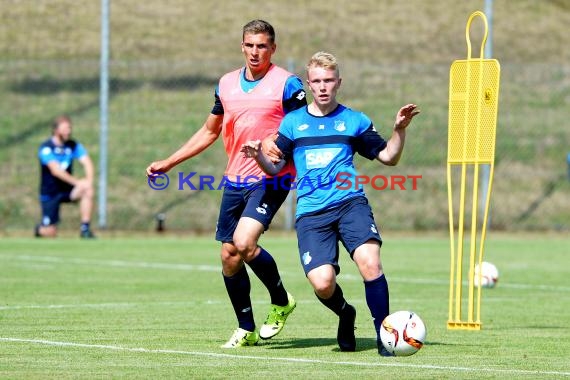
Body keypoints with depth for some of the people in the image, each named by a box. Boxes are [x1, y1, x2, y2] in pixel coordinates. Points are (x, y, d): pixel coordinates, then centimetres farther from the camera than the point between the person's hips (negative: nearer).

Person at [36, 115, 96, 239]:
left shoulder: (73, 145, -1)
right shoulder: (46, 148, -16)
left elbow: (87, 162, -12)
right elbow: (55, 170, -28)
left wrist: (89, 180, -32)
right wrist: (77, 182, -37)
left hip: (67, 190, 4)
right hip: (50, 194, -4)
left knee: (87, 191, -28)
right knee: (50, 233, -9)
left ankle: (85, 229, -19)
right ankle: (40, 228, 29)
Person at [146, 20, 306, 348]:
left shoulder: (286, 84, -6)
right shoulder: (227, 84, 12)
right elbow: (210, 132, 23)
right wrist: (168, 163, 20)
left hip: (270, 179, -6)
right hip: (235, 181, 6)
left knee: (244, 244, -23)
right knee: (229, 255, 4)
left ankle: (281, 301, 2)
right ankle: (246, 330, 18)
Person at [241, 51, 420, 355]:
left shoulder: (354, 121, 12)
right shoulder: (293, 122, 13)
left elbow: (388, 156, 15)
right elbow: (275, 167, 15)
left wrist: (399, 129, -2)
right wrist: (259, 156, -6)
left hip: (350, 203, 0)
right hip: (311, 212, 0)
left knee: (370, 262, -25)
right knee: (322, 282, -17)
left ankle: (384, 337, -13)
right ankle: (345, 314, 19)